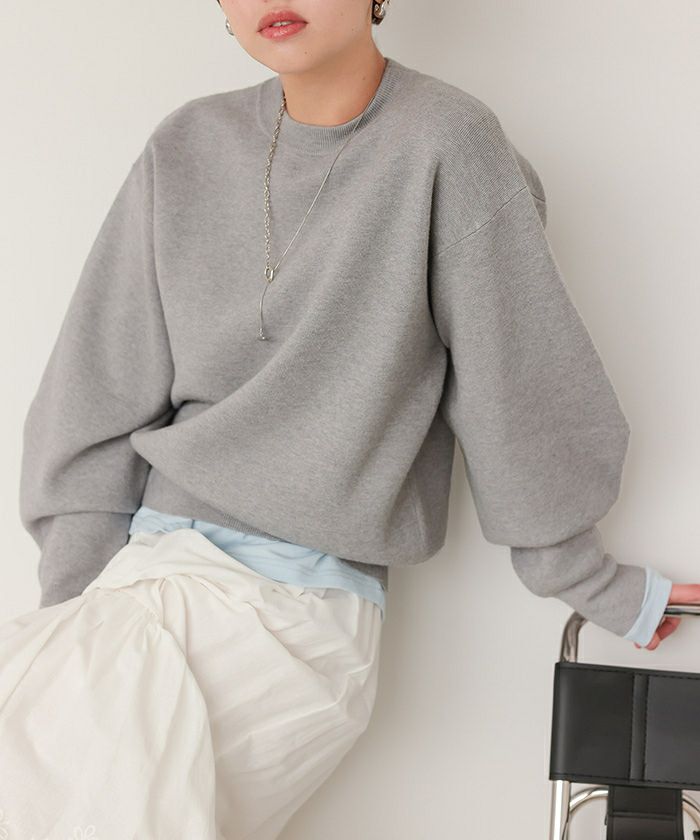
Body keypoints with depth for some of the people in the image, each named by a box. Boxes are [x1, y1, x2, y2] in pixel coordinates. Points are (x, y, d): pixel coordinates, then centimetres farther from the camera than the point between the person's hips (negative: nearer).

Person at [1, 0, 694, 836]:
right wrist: (72, 608, 2)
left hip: (308, 605, -4)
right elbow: (98, 404, 7)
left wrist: (594, 585, 6)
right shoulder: (187, 150, 6)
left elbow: (519, 392, -2)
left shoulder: (448, 146, -8)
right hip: (146, 563, 5)